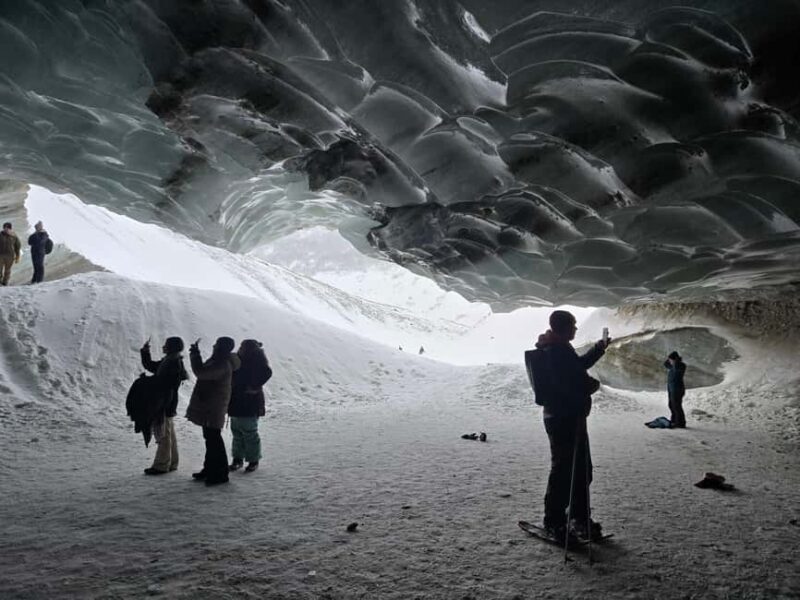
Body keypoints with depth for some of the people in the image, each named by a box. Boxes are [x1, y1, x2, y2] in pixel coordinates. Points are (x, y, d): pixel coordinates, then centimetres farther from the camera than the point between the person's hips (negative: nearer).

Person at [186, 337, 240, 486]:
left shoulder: (223, 365, -23)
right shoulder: (217, 361, 12)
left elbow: (201, 372, -30)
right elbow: (203, 372, 24)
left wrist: (194, 354, -20)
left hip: (213, 408, -11)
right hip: (208, 406, 11)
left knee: (213, 439, -6)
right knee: (210, 438, 19)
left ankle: (220, 474, 1)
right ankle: (210, 469, 31)